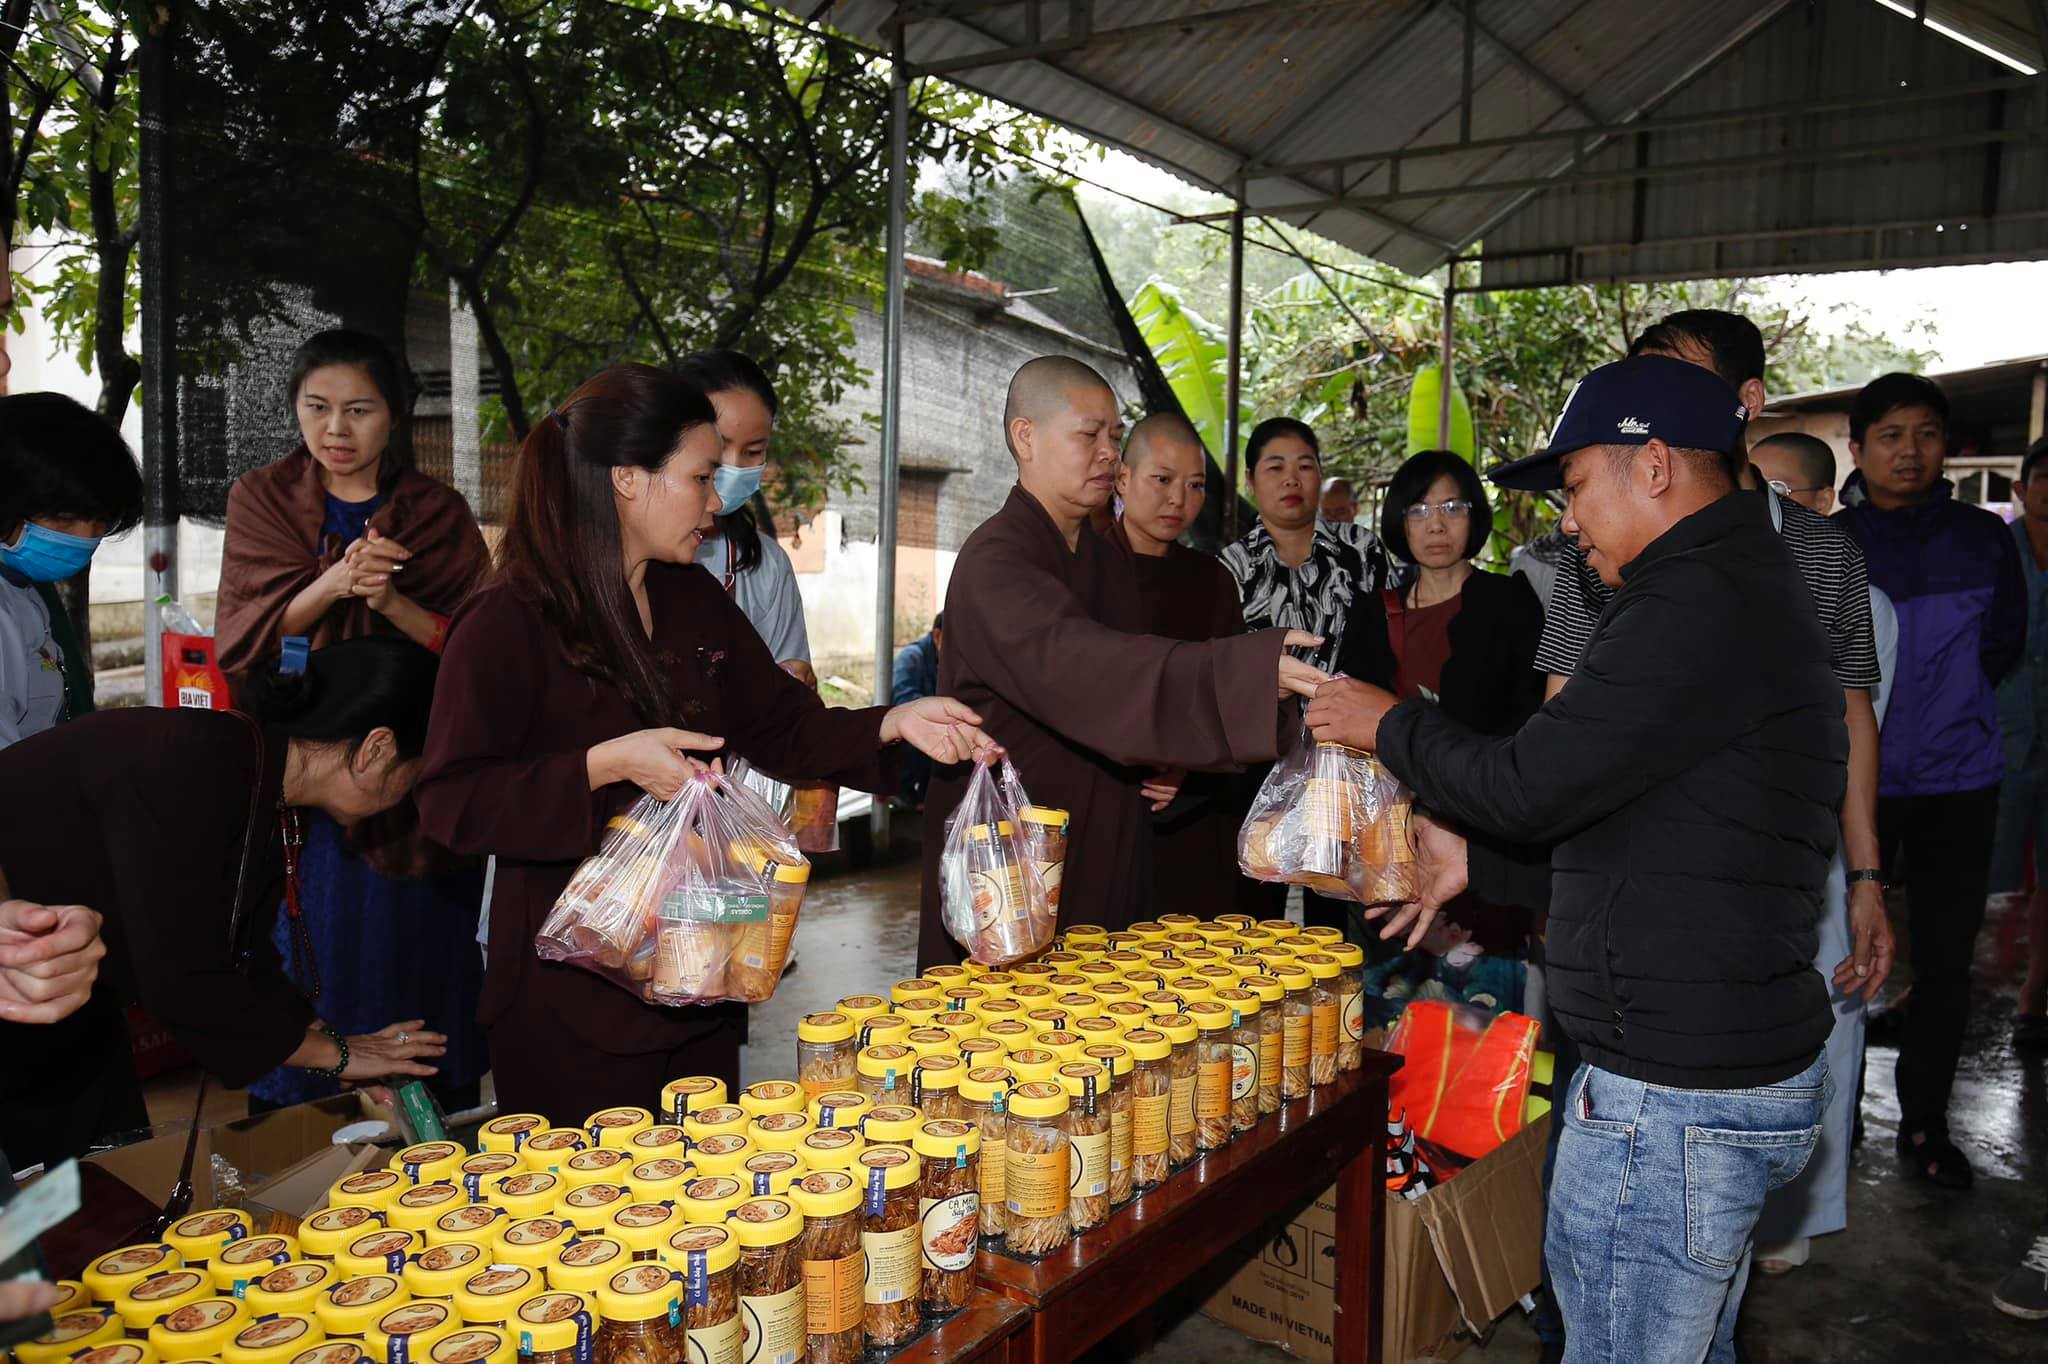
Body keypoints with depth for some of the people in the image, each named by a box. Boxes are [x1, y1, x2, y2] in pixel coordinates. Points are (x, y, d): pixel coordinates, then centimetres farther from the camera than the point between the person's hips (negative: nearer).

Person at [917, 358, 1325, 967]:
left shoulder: (1110, 558, 13)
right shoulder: (993, 561, -16)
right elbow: (1084, 667, -33)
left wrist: (1160, 769, 2)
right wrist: (1253, 669, -43)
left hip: (1108, 860, 8)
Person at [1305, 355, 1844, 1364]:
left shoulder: (1697, 605, -21)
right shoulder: (1752, 589, 15)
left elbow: (1529, 786, -21)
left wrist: (1390, 726, -3)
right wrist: (1475, 864, 16)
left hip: (1674, 1094, -11)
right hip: (1747, 1061, 11)